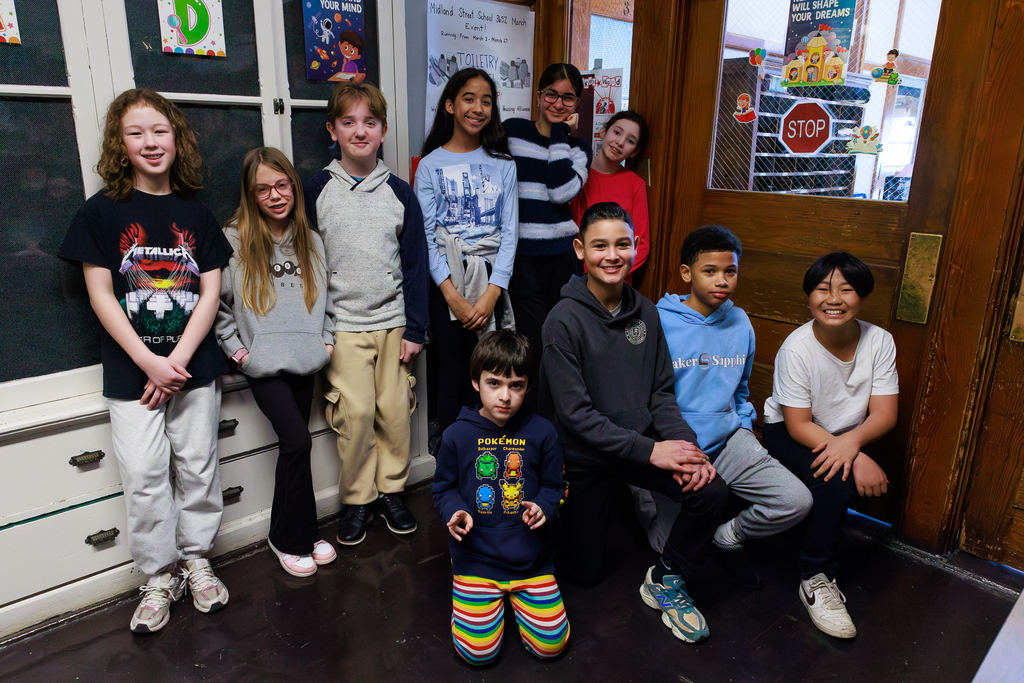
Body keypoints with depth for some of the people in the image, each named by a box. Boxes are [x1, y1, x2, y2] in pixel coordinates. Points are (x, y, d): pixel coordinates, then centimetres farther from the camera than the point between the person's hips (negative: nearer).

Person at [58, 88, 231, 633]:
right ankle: (160, 576, 20)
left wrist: (179, 359, -10)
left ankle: (196, 558, 28)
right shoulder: (101, 211, 0)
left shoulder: (195, 213, 5)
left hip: (194, 365, 2)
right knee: (143, 478, 2)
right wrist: (149, 362, -12)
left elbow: (210, 291, 1)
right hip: (131, 373, -1)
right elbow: (100, 294, -4)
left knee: (197, 467, 9)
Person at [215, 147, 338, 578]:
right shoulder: (234, 241, -4)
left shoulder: (311, 241, 10)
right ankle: (291, 538, 4)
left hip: (305, 361, 4)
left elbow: (325, 297, 18)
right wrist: (237, 350, -4)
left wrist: (327, 339, 8)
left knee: (293, 446, 9)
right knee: (297, 441, -15)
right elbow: (216, 304, -1)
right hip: (263, 364, -4)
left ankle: (295, 532, 26)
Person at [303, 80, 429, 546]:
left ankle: (391, 490, 24)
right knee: (355, 412, -5)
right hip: (341, 325, -1)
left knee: (395, 409, 5)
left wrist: (415, 329, 1)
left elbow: (416, 264, 5)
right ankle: (357, 499, 15)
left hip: (393, 321, 2)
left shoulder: (399, 192, 5)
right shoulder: (316, 190, 1)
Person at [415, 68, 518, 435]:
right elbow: (425, 236, -3)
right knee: (451, 377, 2)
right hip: (445, 282, -1)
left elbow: (509, 232, 2)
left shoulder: (503, 165, 10)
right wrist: (453, 296, -12)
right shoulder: (430, 166, 4)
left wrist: (492, 294, -10)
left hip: (491, 280, 2)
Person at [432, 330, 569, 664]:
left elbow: (554, 485, 6)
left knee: (549, 645, -2)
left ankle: (515, 593, 26)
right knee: (477, 651, -6)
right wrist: (455, 511, -16)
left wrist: (543, 506, -16)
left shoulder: (542, 432, -5)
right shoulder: (457, 435, -6)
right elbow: (444, 487, 5)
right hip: (476, 555, -1)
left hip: (531, 557, 1)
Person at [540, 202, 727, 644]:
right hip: (585, 457, -3)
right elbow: (575, 414, -21)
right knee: (585, 572, 8)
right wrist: (649, 451, -25)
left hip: (644, 443, 4)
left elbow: (662, 392, 1)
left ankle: (665, 582, 4)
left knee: (710, 490, -21)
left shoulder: (645, 312, -2)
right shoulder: (564, 320, -19)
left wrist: (684, 444, -17)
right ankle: (566, 519, 40)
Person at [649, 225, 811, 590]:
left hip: (728, 438, 5)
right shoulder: (659, 323, -10)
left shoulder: (740, 323, 9)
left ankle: (726, 537, 13)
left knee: (797, 501, -12)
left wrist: (745, 429, 9)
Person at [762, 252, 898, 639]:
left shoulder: (879, 341, -12)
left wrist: (851, 441, -35)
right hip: (788, 436, -4)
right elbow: (799, 425, -20)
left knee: (837, 479, -26)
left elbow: (884, 414, -13)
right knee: (837, 478, -29)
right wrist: (857, 460, -30)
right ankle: (816, 580, -15)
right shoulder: (796, 349, -21)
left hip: (850, 436, 4)